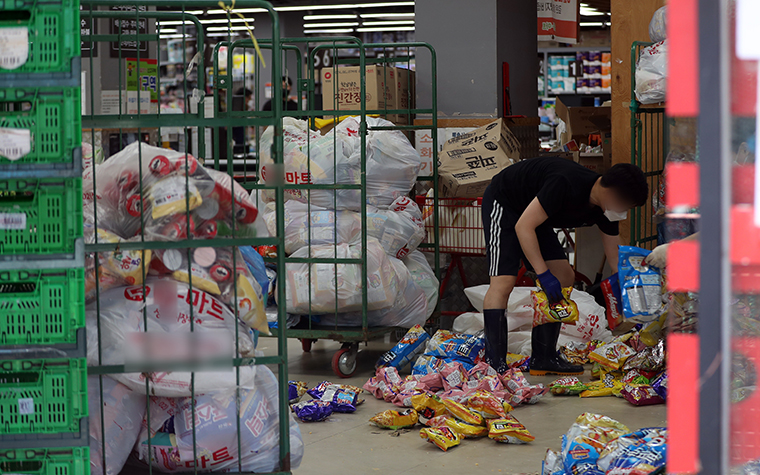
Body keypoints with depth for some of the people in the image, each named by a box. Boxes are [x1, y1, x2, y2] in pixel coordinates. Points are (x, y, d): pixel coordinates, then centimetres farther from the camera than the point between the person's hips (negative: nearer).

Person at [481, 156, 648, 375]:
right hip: (503, 202, -9)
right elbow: (523, 226, -34)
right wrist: (544, 275, -36)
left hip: (532, 211, 9)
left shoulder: (605, 208, -10)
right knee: (503, 281, -22)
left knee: (564, 278, 0)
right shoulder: (566, 184, -36)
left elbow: (615, 258, 1)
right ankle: (494, 364, -25)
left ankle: (543, 358, 3)